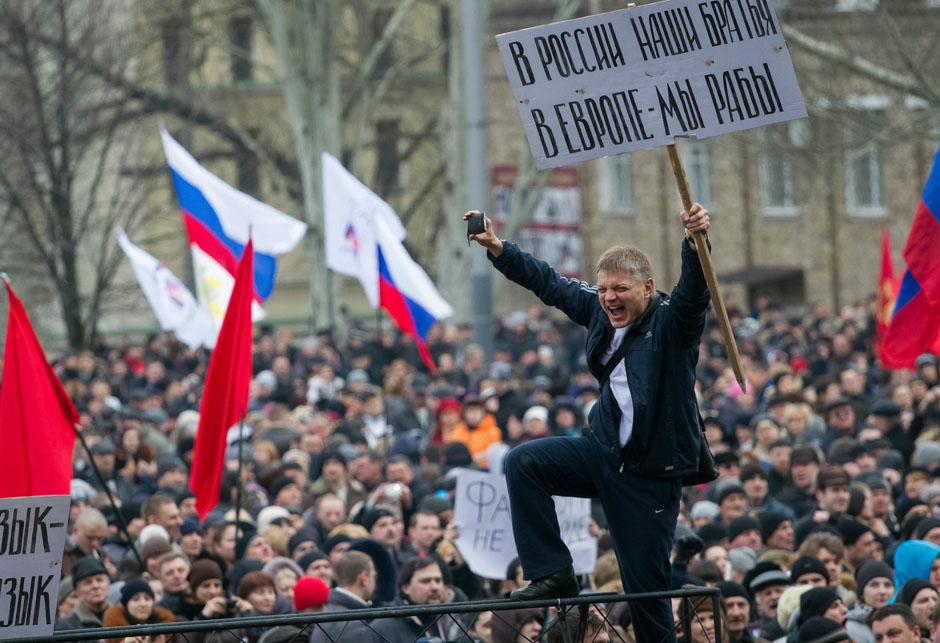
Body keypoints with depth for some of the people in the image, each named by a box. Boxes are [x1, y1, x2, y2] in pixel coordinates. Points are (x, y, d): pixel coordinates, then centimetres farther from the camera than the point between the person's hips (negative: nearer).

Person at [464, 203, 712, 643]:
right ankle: (553, 574, -6)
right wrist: (497, 249, 12)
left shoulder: (671, 321, -17)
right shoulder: (600, 311, 1)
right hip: (603, 451, 6)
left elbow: (694, 290, -38)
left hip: (651, 473, -6)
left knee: (646, 589, -2)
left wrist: (696, 243, -56)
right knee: (523, 462, -12)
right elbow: (549, 283, 14)